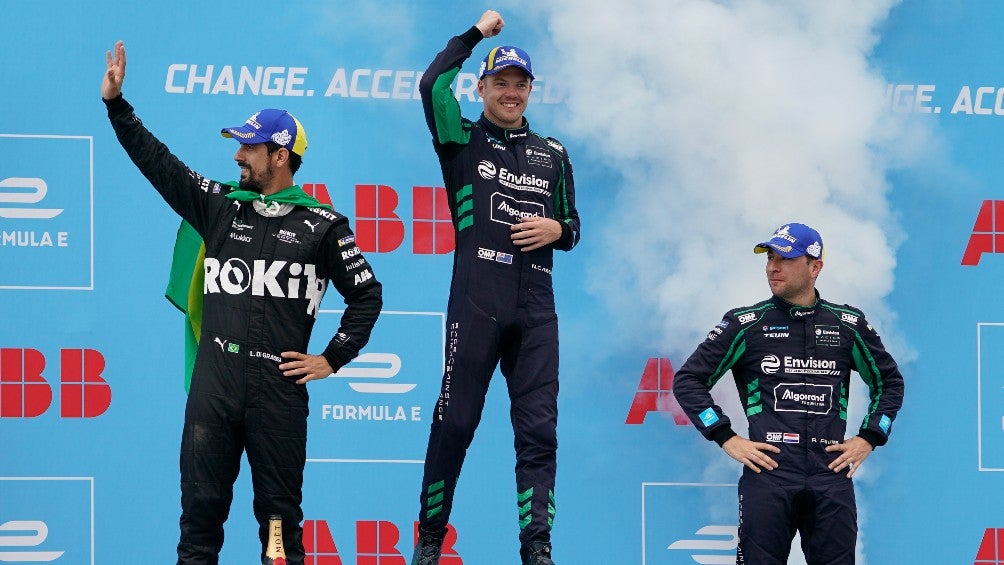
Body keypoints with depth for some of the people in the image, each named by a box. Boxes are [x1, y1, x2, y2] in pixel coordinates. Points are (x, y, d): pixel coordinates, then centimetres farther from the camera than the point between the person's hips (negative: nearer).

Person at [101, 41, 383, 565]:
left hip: (279, 389, -3)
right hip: (213, 385, 3)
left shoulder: (322, 225, 4)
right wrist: (116, 104, 5)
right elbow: (157, 161, 11)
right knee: (201, 504, 2)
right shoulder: (220, 207, 12)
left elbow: (366, 294, 10)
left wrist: (331, 360, 5)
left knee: (279, 511, 2)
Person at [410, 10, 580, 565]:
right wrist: (476, 33, -2)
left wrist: (557, 229, 1)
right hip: (476, 301, -3)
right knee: (455, 421, -3)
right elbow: (431, 85, -11)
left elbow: (572, 228, 25)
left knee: (538, 429, -2)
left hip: (535, 307, 3)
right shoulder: (463, 141, 7)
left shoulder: (553, 155, 19)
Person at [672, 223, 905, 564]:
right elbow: (688, 380, 8)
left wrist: (869, 439, 12)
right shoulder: (746, 325, 6)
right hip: (768, 472, -2)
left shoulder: (848, 325, 12)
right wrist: (726, 439, 0)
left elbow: (890, 381, 25)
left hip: (832, 476, 2)